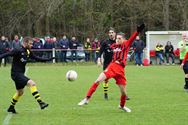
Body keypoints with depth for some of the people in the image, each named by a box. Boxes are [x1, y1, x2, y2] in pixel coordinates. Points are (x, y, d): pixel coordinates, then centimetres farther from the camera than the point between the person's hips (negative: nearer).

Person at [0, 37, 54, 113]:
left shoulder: (28, 52, 6)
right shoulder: (18, 51, -17)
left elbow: (36, 58, 17)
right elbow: (6, 54, -21)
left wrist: (48, 59, 16)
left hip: (20, 74, 10)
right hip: (16, 73, -10)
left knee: (20, 92, 22)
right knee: (32, 83, -23)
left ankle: (11, 108, 37)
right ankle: (40, 103, -26)